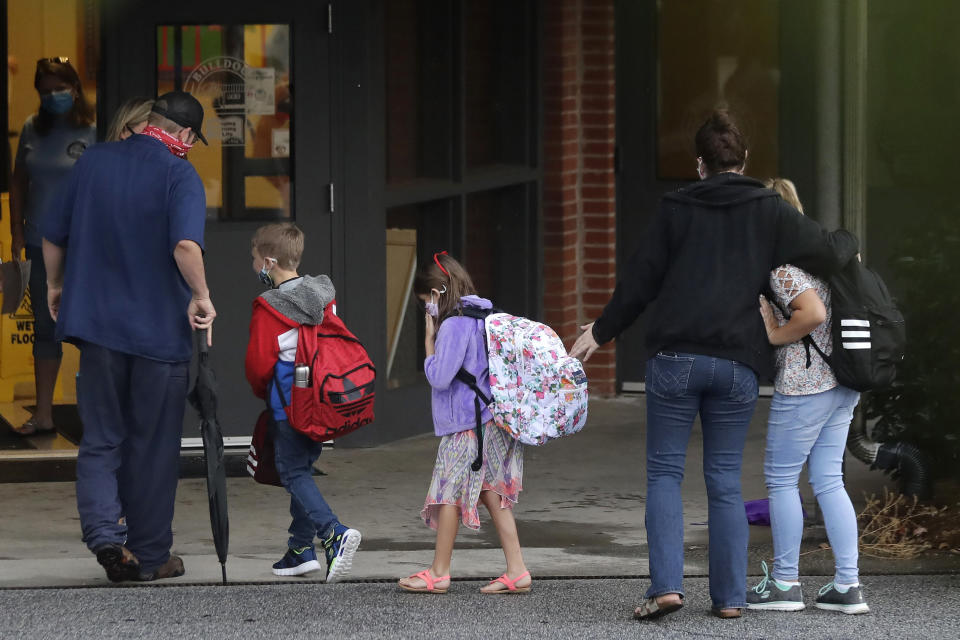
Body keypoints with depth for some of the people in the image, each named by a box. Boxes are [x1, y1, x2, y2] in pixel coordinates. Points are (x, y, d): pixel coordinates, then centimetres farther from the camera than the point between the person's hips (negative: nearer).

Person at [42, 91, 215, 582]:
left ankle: (103, 532, -11)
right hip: (159, 330, -3)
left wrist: (55, 285, 27)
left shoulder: (93, 162, 4)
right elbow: (185, 246, -27)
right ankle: (150, 555, 15)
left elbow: (53, 235, 11)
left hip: (97, 322, 3)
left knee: (101, 440, 10)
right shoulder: (179, 175, -11)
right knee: (153, 447, 8)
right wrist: (201, 297, -13)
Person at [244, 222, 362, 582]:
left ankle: (334, 534, -24)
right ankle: (302, 549, 18)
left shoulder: (268, 309, -15)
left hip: (288, 406, -7)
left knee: (293, 473, -4)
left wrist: (262, 392, 8)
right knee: (302, 469, 16)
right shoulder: (324, 298, 7)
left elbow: (258, 364, -12)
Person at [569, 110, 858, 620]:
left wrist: (601, 331, 16)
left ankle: (666, 583, -11)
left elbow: (640, 280, 4)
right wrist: (848, 243, 25)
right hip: (738, 364, 1)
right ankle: (730, 596, 6)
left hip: (676, 357, -1)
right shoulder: (769, 211, 3)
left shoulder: (677, 209, 2)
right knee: (725, 480, 9)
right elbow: (826, 252, 1)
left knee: (665, 471, 4)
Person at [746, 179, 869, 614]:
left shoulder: (781, 264, -14)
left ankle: (785, 583, 7)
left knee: (780, 477, 2)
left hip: (804, 383, -9)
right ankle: (848, 586, 7)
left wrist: (775, 336, -12)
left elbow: (813, 313, -26)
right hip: (842, 382, 9)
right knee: (828, 480, 10)